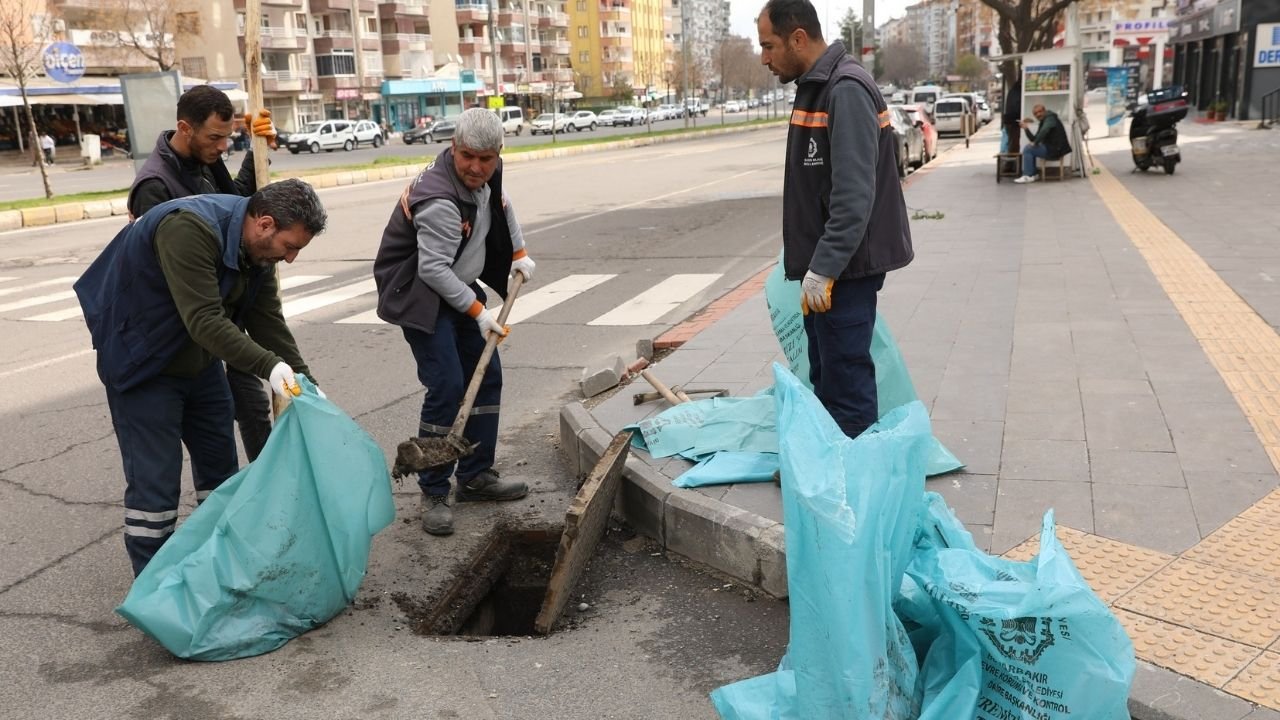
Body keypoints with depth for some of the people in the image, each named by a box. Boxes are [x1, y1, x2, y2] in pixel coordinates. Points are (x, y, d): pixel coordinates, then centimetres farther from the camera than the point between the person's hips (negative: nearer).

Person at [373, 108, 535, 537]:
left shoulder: (486, 174, -2)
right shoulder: (439, 200, -30)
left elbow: (501, 205, 21)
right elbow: (434, 270, -29)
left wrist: (519, 253, 19)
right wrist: (479, 312, -23)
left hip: (459, 289, 9)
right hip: (419, 296, -9)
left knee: (486, 379, 9)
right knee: (447, 388, -16)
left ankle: (477, 477, 20)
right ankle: (434, 494, -3)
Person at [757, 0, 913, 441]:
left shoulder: (846, 90, -17)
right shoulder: (816, 88, 13)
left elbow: (854, 196, -24)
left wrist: (823, 269, -24)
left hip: (845, 268, -10)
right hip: (824, 266, 10)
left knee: (846, 383, -4)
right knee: (825, 380, 18)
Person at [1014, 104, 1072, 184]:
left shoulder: (1050, 118, -10)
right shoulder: (1043, 122, 19)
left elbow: (1044, 131, -31)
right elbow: (1034, 139, 16)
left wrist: (1035, 143, -21)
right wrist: (1025, 128, 7)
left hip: (1055, 150, -10)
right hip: (1052, 149, 10)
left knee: (1027, 149, -10)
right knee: (1030, 149, 22)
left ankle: (1028, 176, -10)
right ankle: (1033, 174, 16)